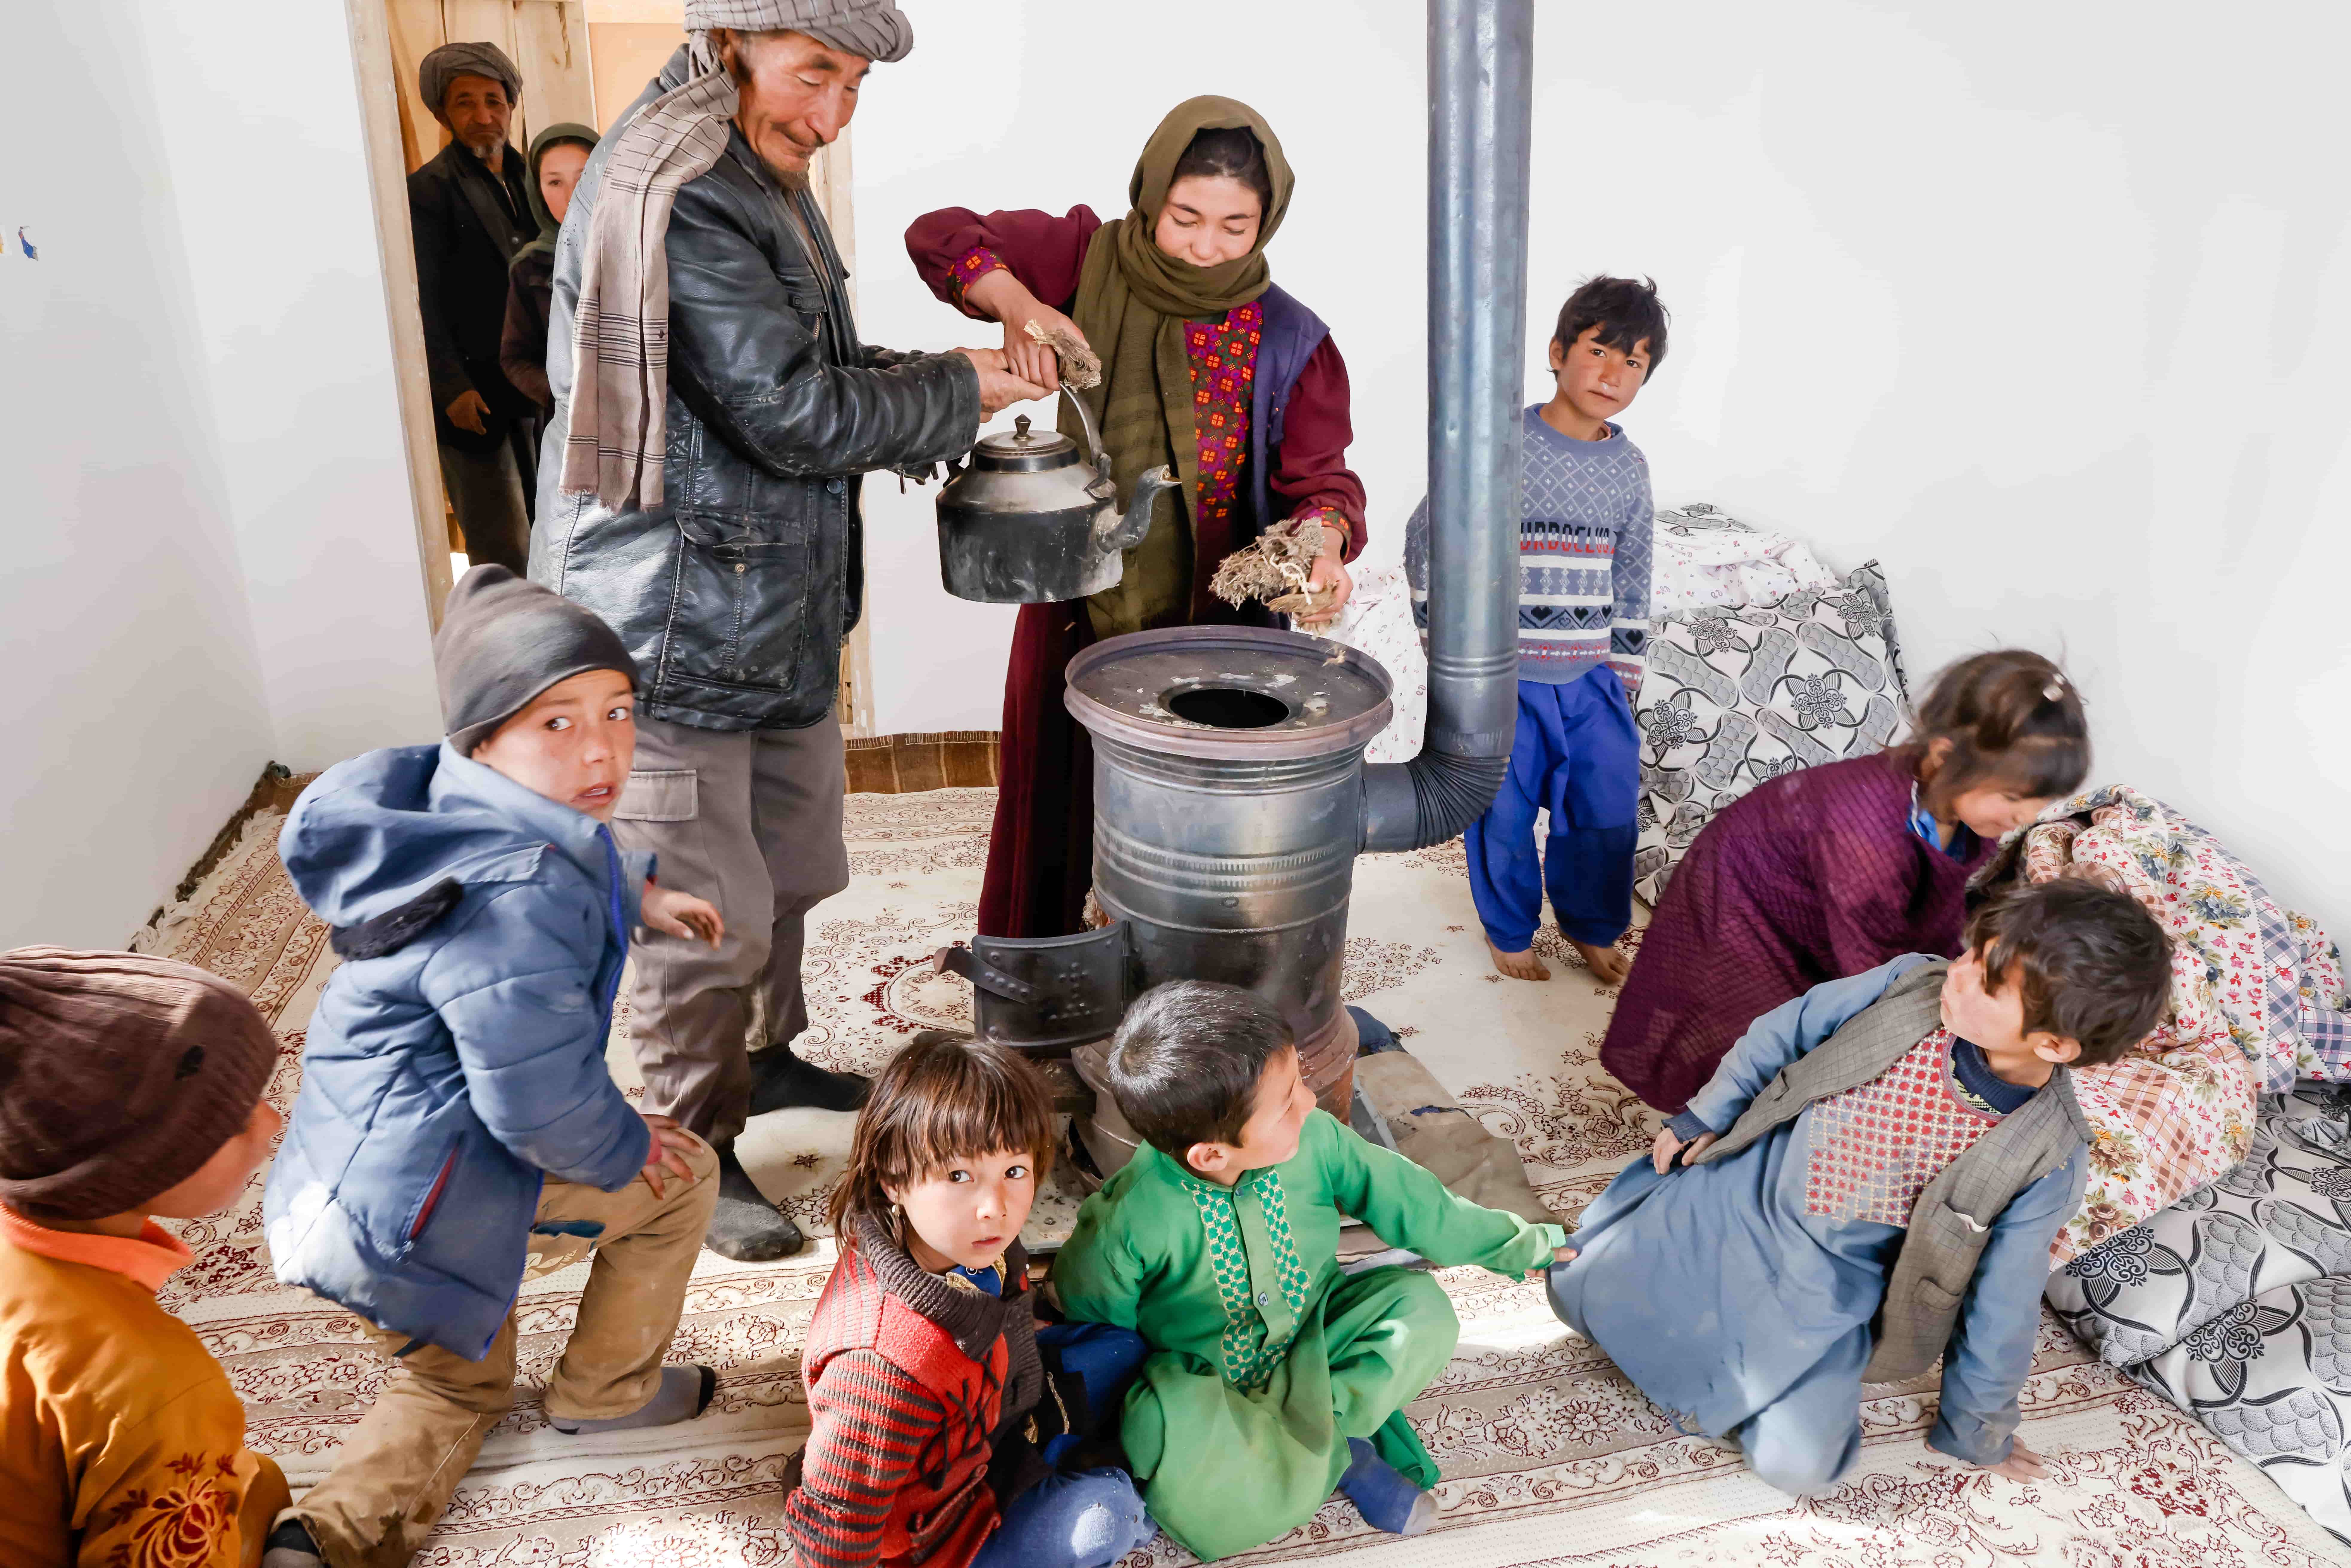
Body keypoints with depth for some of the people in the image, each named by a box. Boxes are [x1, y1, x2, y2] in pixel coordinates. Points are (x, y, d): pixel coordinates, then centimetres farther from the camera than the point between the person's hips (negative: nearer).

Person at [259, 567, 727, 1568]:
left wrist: (638, 897, 24)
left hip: (344, 1178, 10)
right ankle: (609, 1390, 27)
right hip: (422, 1193, -10)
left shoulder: (465, 812, 3)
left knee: (459, 1380, 30)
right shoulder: (518, 898, -29)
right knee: (682, 1174, 11)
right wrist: (630, 1152, -9)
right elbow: (543, 1104, -28)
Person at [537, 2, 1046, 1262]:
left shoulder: (757, 186, 14)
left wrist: (933, 390, 2)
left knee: (786, 866, 23)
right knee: (709, 911, 0)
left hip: (777, 610, 10)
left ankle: (765, 1059, 44)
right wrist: (954, 392, -10)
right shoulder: (678, 200, -20)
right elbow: (795, 415, -23)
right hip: (676, 625, -10)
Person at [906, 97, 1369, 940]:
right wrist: (1016, 303, -22)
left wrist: (1325, 535, -34)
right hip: (1076, 613, 2)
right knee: (1060, 822, 14)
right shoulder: (1090, 261, -3)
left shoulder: (1291, 343, -7)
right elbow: (939, 234, 0)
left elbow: (1322, 475, -9)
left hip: (1211, 627, -1)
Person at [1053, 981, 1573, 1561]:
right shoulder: (1126, 1224, -30)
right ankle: (1339, 1449, -11)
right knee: (1168, 1436, -36)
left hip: (1315, 1343, 4)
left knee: (1422, 1306, -17)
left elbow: (1408, 1203, -3)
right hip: (1206, 1387, -3)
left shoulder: (1315, 1139, -20)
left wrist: (1522, 1243, 7)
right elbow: (1089, 1323, -9)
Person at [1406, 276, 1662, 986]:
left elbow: (1631, 578, 13)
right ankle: (1509, 931, 30)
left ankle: (1590, 924, 33)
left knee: (1610, 809, 9)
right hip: (1504, 676, -4)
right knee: (1503, 814, 7)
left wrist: (1626, 673, 12)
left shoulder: (1629, 468, 4)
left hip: (1590, 676, 4)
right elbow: (1426, 536, -4)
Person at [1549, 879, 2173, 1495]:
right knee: (1579, 1289, 3)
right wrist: (1705, 1116, 4)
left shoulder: (2047, 1158, -24)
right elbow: (1784, 1032, -3)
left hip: (1834, 1288, -2)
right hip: (1739, 1193, 2)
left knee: (1796, 1464, -15)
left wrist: (1977, 1430, 3)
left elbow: (2002, 1305, -10)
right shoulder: (1912, 986, -21)